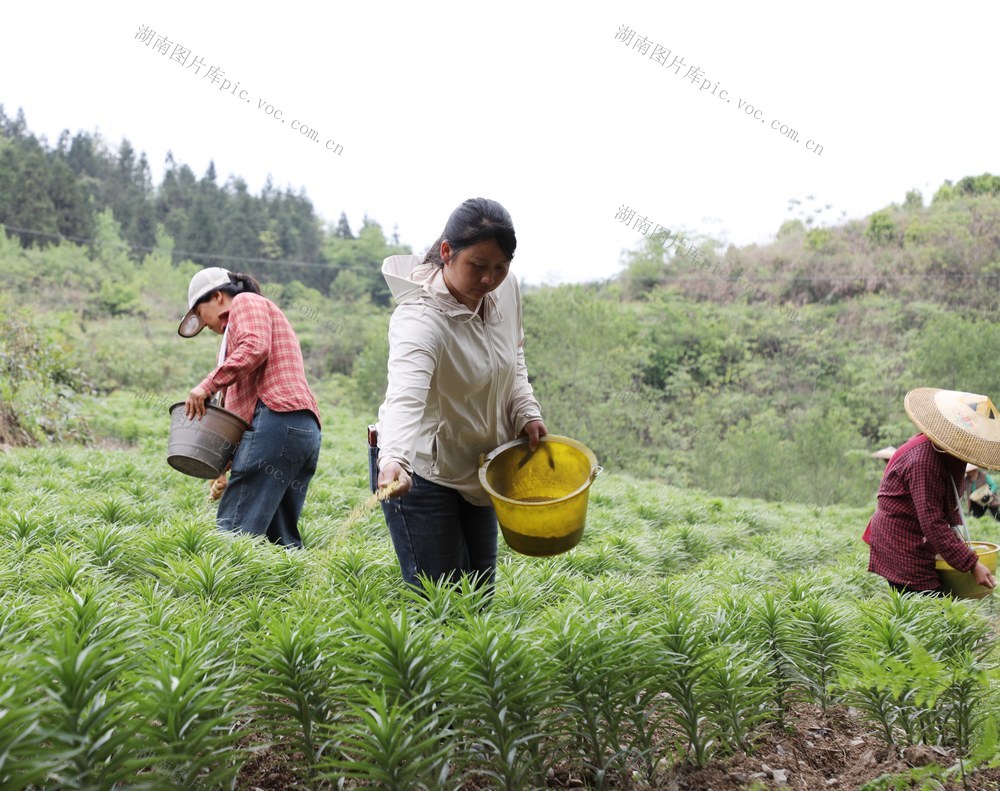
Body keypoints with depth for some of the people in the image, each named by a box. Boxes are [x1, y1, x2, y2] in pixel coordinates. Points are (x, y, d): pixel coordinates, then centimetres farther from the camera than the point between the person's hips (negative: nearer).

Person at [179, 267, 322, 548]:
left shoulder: (246, 301, 10)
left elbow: (255, 347, -14)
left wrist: (208, 385, -14)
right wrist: (229, 469, 28)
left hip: (275, 419, -10)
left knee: (234, 531, -15)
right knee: (280, 539, 6)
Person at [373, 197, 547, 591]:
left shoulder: (506, 289, -8)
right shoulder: (421, 318, -31)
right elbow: (405, 394, -48)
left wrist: (526, 411, -4)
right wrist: (394, 460, -66)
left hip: (477, 468, 7)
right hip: (421, 470, -7)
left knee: (482, 592, 15)